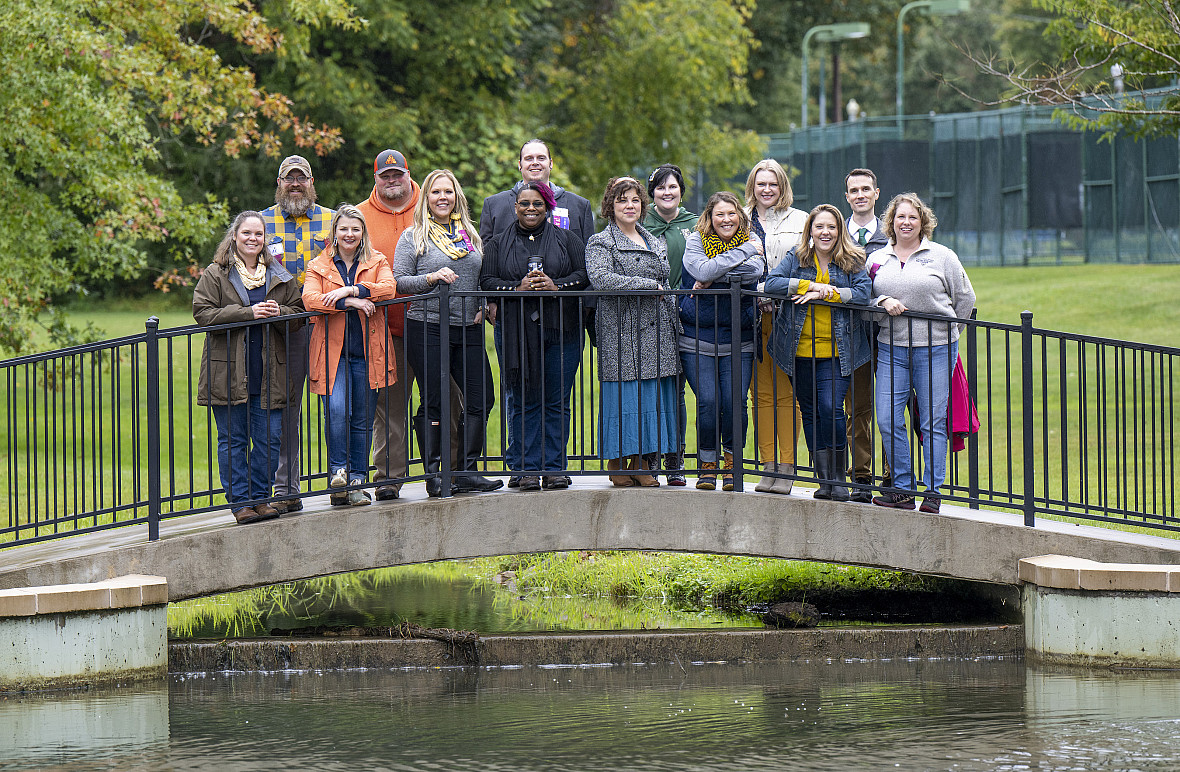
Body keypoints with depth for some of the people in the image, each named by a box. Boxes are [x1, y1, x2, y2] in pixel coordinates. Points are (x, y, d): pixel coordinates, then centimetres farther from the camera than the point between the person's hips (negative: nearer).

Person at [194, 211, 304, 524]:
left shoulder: (280, 276, 13)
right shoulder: (215, 275, 2)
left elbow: (299, 316, 13)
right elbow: (203, 313, -9)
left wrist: (278, 313, -10)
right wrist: (248, 313, -16)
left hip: (268, 377, 3)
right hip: (229, 374, -3)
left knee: (269, 439, 1)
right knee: (233, 440, 1)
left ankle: (260, 498, 13)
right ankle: (240, 502, 6)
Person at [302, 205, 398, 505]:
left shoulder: (377, 262, 12)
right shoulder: (319, 266, 9)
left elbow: (388, 288, -8)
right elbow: (310, 299, -8)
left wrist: (349, 290, -18)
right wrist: (349, 302, -19)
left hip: (367, 353, 1)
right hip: (333, 351, -1)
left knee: (362, 421, 3)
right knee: (337, 409, -21)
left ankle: (357, 482, 10)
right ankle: (338, 469, -7)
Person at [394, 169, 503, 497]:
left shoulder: (470, 235, 16)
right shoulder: (413, 237, 3)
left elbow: (483, 277, 24)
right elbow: (399, 281, -2)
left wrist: (483, 307, 7)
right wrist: (431, 278, -16)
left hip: (468, 328, 5)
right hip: (427, 326, -4)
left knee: (482, 397, -2)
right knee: (433, 402, -3)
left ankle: (467, 472, 5)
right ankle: (433, 476, 3)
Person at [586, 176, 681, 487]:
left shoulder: (655, 243, 19)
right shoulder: (601, 243, -1)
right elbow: (601, 278, -20)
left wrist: (674, 326, 15)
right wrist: (650, 286, -17)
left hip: (656, 331, 6)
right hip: (620, 330, -6)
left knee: (654, 394, 2)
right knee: (622, 394, -7)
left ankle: (640, 463, 8)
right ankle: (616, 463, 2)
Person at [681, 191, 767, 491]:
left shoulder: (751, 241, 5)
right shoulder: (695, 242, 0)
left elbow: (754, 271, -16)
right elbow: (703, 271, -19)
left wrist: (713, 277, -18)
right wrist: (742, 252, -13)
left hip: (739, 340, 1)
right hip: (697, 339, -1)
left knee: (734, 402, -8)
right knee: (708, 402, -10)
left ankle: (732, 463, 12)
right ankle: (707, 466, 7)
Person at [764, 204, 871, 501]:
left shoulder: (853, 262, 2)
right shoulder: (796, 258, 6)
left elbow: (863, 293, -12)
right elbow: (772, 283, -8)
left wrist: (822, 294, -17)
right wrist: (811, 285, -17)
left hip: (836, 351, -2)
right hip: (800, 352, 3)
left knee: (830, 409, -14)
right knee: (810, 414, 6)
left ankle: (838, 479, -1)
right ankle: (824, 480, 13)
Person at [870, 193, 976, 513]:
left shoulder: (942, 256, 5)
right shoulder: (877, 259, 12)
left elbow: (965, 298, 10)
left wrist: (947, 332, 7)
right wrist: (883, 303, -5)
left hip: (936, 350, -3)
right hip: (891, 350, 3)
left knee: (933, 423, -2)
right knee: (887, 420, -5)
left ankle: (933, 492, 4)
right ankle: (902, 489, 6)